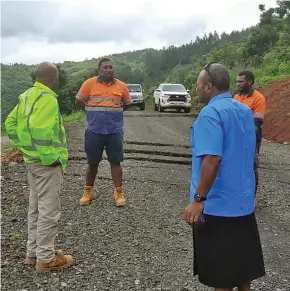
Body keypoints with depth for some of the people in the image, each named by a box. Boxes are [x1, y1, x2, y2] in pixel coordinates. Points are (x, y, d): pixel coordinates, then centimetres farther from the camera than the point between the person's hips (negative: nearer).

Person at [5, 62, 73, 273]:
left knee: (36, 208, 18)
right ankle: (46, 258, 12)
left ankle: (34, 252, 29)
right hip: (47, 163, -10)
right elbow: (40, 130, -31)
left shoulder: (27, 96, 11)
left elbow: (11, 124, 14)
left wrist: (24, 148, 15)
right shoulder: (47, 98, -18)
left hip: (32, 160, 10)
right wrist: (50, 157, -22)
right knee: (49, 210, 1)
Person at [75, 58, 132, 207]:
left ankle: (119, 192, 16)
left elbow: (128, 104, 15)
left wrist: (114, 112, 9)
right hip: (94, 131, 0)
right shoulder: (89, 84, -4)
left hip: (115, 131, 1)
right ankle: (88, 191, 25)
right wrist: (93, 112, 5)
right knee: (92, 162, 10)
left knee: (115, 162, 6)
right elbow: (79, 101, 6)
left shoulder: (121, 86, 1)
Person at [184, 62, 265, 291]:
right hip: (243, 199, 8)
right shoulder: (245, 110, 8)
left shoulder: (211, 113, -19)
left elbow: (212, 159, -28)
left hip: (217, 203, -8)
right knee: (241, 257, 20)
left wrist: (198, 199, -23)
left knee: (220, 266, 7)